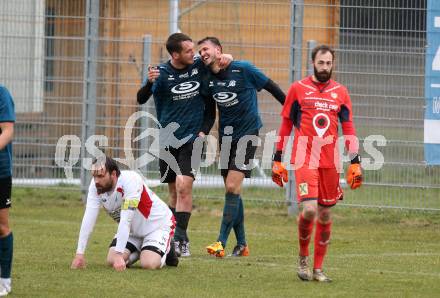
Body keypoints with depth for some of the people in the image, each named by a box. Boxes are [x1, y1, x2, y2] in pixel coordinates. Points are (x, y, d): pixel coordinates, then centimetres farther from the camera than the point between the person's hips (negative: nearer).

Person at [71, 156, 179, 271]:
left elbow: (126, 220, -40)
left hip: (157, 224, -6)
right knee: (112, 260, -14)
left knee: (149, 264, -25)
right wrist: (79, 254, -28)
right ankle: (138, 251, 17)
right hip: (133, 230, 6)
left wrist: (119, 254, -44)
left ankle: (166, 250, 9)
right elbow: (88, 218, -21)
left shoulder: (131, 180, -35)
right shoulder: (96, 186, -18)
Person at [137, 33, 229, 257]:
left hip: (192, 138, -1)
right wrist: (150, 82, -38)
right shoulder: (162, 73, -7)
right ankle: (171, 237, 20)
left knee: (184, 186, -16)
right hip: (168, 140, 1)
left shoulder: (199, 66, -1)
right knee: (174, 191, 8)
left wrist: (226, 58, -5)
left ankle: (180, 239, -17)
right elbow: (141, 99, -18)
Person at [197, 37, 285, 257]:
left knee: (232, 188, -14)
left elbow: (272, 88, -3)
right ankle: (241, 244, 13)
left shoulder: (243, 69, -11)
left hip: (247, 134, -6)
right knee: (232, 190, 5)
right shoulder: (208, 80, 3)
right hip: (226, 137, 6)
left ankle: (221, 242, -15)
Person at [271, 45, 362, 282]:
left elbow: (348, 128, 11)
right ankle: (303, 256, 7)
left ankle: (318, 268, 15)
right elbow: (285, 126, 8)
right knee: (309, 209, -17)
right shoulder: (298, 89, 3)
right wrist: (277, 160, 6)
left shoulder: (340, 92, 9)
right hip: (305, 160, -3)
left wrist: (355, 162, 5)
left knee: (325, 215, 5)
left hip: (330, 162, 3)